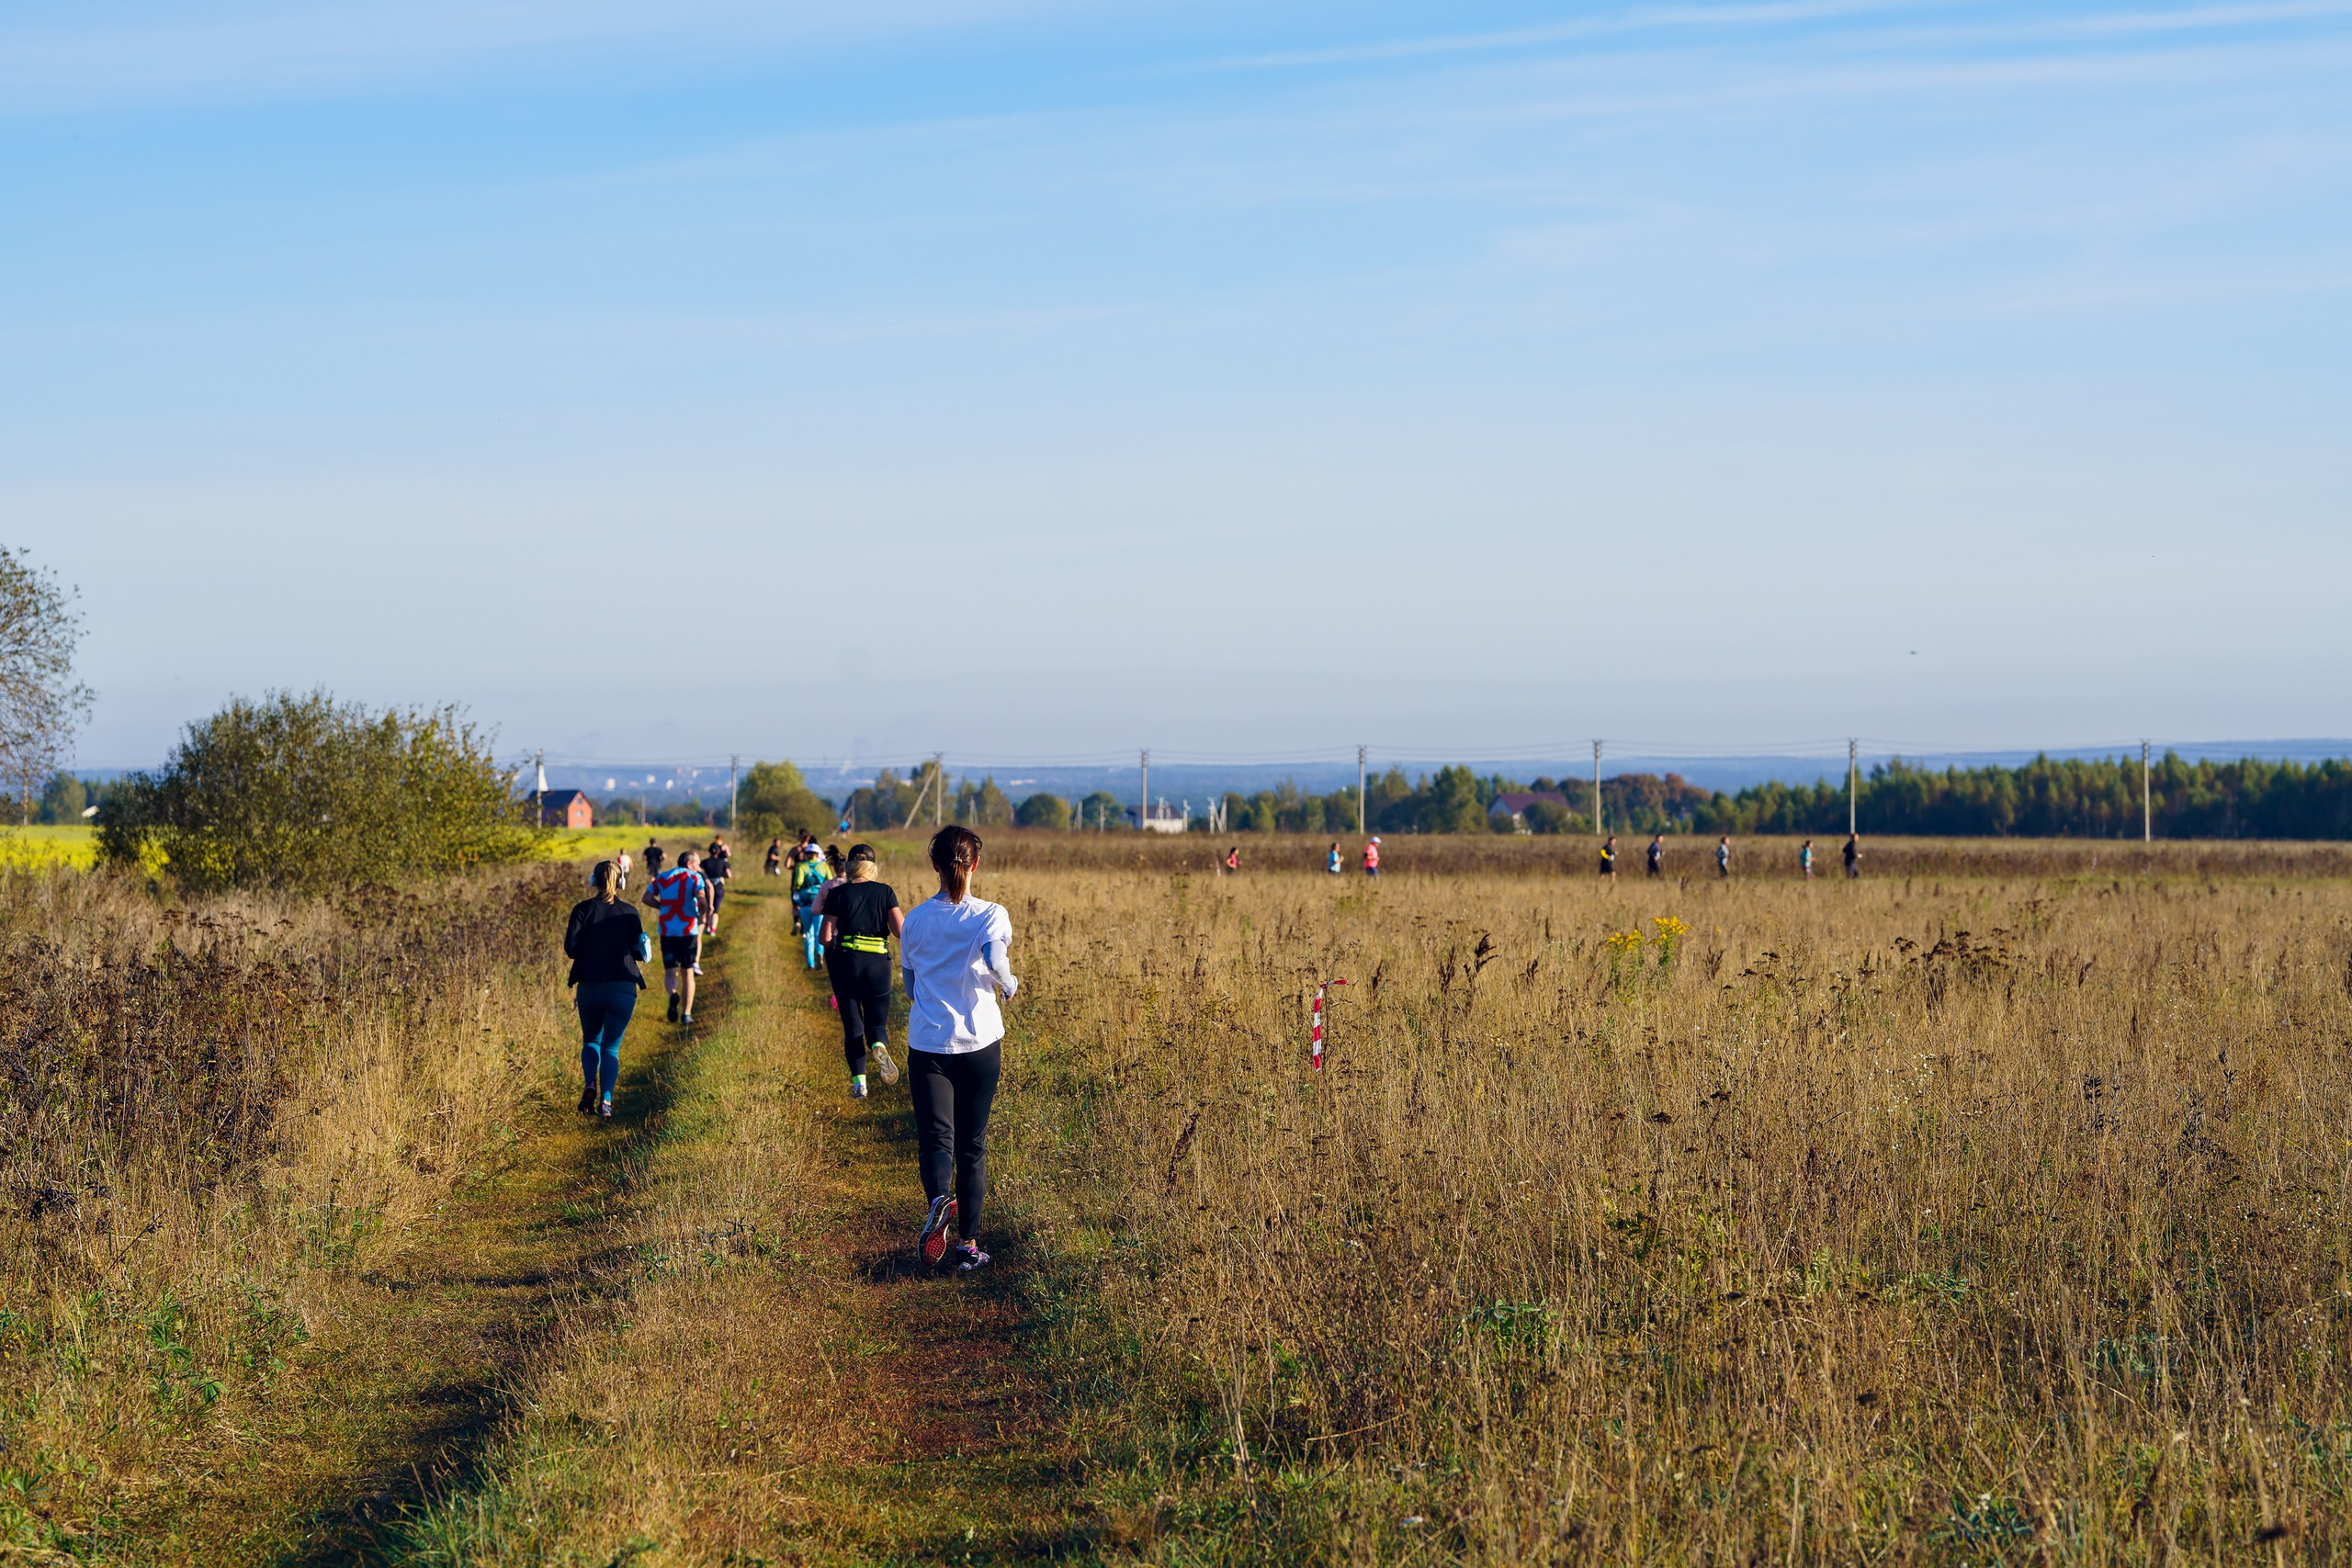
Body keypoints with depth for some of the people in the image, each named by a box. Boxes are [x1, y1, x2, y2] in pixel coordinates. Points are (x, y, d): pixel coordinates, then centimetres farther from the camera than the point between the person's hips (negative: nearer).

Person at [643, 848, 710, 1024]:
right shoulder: (694, 877, -2)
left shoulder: (662, 877, 10)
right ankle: (686, 1014, 10)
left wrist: (664, 907, 15)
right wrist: (702, 912, 3)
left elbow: (647, 898, 3)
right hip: (688, 930, -2)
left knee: (670, 972, 5)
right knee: (687, 973, 12)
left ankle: (673, 994, -28)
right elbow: (702, 900, -18)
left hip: (666, 931, 2)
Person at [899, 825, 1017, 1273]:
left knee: (936, 1136, -5)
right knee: (973, 1144, 11)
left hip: (927, 1044, 1)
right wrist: (1009, 985, -6)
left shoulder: (915, 920, 4)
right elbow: (994, 955, -26)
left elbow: (910, 986, 12)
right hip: (980, 1043, -1)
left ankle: (939, 1199, -37)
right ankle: (968, 1244, 12)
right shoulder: (990, 915, -5)